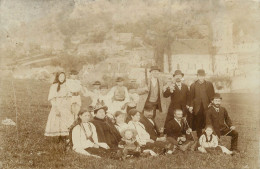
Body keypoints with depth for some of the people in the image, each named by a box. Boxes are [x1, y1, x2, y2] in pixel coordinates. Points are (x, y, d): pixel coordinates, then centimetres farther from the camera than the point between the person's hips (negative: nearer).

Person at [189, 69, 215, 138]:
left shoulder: (209, 84, 8)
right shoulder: (193, 85, 9)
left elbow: (212, 96, 7)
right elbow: (191, 97, 7)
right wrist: (190, 106, -5)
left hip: (207, 108, -1)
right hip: (197, 109, 1)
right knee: (198, 126, 5)